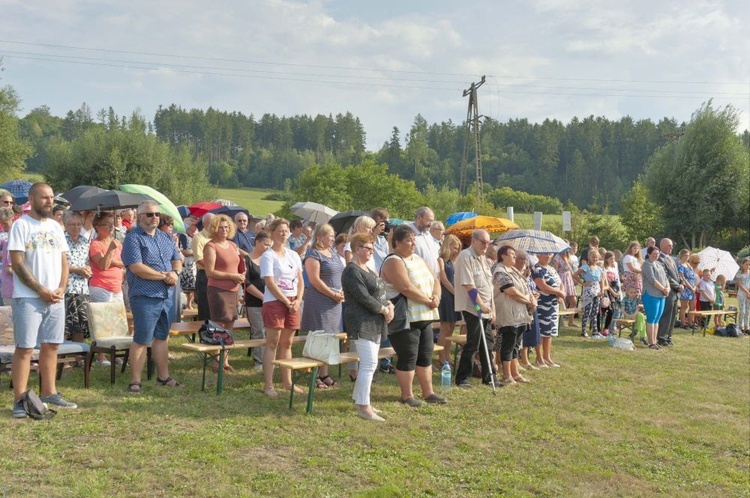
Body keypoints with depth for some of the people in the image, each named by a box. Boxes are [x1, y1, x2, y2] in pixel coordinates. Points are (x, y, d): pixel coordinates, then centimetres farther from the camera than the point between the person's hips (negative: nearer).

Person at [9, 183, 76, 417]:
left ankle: (49, 393, 21)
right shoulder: (21, 225, -6)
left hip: (56, 298, 6)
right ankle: (19, 400, 1)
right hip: (28, 298, -6)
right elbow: (17, 263, -12)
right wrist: (42, 290, -14)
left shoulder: (55, 226, 13)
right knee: (25, 348, -4)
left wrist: (61, 288, -2)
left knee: (51, 345, 11)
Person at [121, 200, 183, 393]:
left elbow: (177, 260, 18)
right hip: (145, 297, -7)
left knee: (162, 337, 15)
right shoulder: (133, 238, -8)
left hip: (167, 295, 7)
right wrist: (164, 276, -14)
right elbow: (136, 267, -18)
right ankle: (135, 381, 4)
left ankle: (163, 376, 24)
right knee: (141, 340, -4)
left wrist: (175, 273, -6)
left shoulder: (166, 238, 16)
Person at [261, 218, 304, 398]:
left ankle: (287, 382, 20)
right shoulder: (268, 256, -5)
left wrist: (298, 301, -4)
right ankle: (268, 385, 0)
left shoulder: (293, 255, 13)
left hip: (293, 303, 6)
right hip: (274, 302, -6)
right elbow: (270, 283, -12)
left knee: (287, 343, 11)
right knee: (272, 343, -4)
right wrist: (287, 302, -13)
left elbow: (300, 280, 12)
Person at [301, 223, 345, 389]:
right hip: (319, 302, -8)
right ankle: (315, 376, 1)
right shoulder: (313, 254, -9)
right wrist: (333, 294, -14)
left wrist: (342, 293, 4)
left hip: (335, 303, 8)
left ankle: (324, 374, 18)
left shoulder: (333, 253, 17)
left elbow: (340, 275, 22)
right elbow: (314, 280, -17)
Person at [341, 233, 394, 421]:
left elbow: (379, 292, 19)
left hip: (375, 323, 10)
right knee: (369, 364, -11)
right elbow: (363, 297, -20)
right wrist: (384, 310, -12)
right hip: (362, 323, -10)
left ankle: (359, 399, 23)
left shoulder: (367, 269, 18)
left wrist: (389, 305, 0)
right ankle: (363, 408, -7)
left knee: (369, 364, 13)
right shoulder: (352, 271, -13)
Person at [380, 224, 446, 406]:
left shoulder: (417, 259, 15)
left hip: (425, 317, 9)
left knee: (426, 355, 13)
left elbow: (434, 280, 15)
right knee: (408, 357, -3)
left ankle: (428, 392, 23)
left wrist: (436, 296, -5)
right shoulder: (393, 262, -14)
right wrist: (429, 300, -16)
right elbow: (407, 288, -24)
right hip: (405, 320, -9)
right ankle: (406, 395, 10)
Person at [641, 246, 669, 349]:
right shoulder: (647, 264, -7)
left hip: (661, 296, 8)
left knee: (657, 319, 10)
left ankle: (654, 341, 14)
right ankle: (651, 343, -3)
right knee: (651, 319, -6)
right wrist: (663, 289, -12)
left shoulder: (659, 264, 19)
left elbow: (665, 278, 16)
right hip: (651, 295, -8)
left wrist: (668, 287, -2)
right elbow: (652, 280, -15)